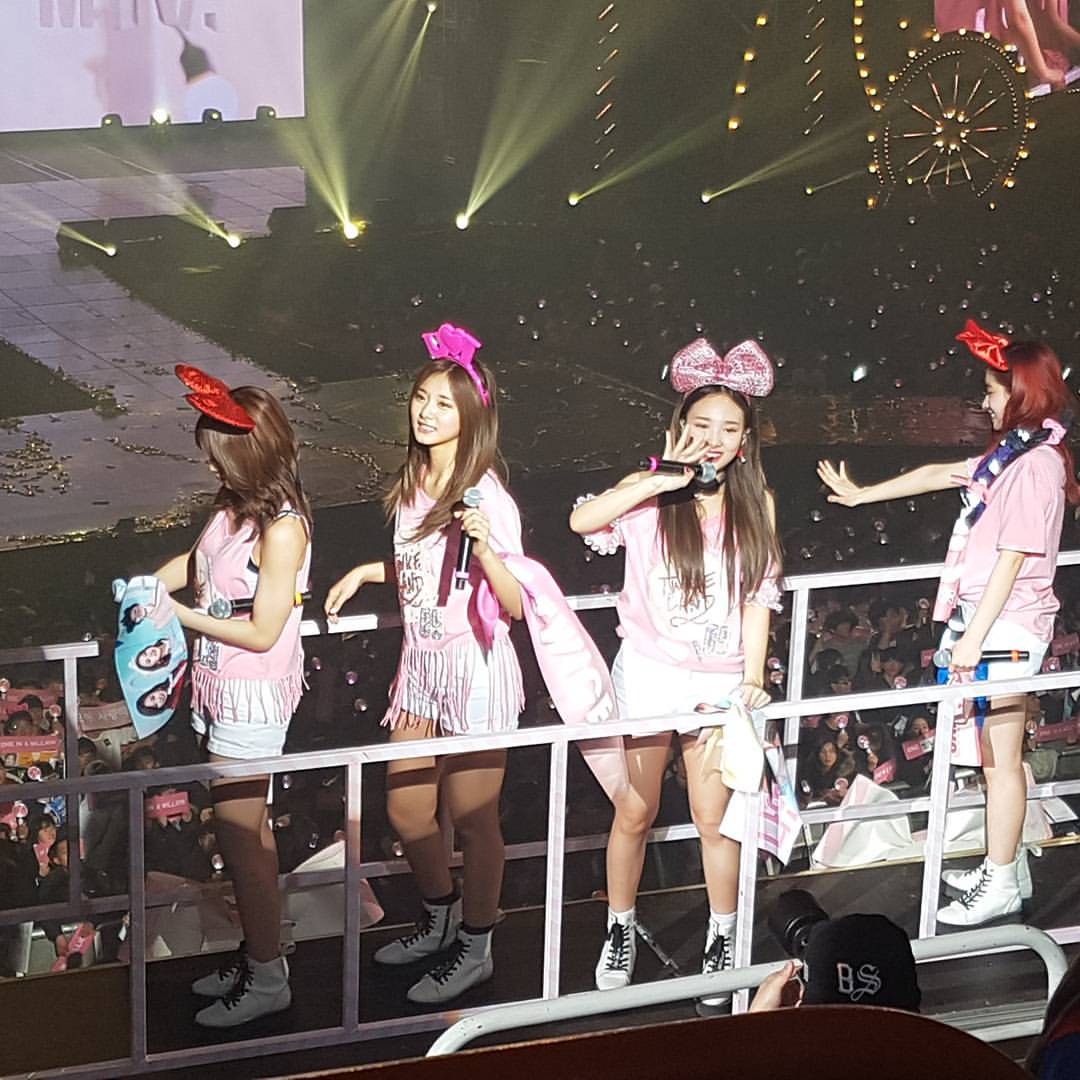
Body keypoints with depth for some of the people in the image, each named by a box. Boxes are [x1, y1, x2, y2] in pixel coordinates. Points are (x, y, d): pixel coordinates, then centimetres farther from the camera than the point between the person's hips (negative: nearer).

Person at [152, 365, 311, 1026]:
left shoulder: (282, 529, -23)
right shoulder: (235, 506, 3)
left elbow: (262, 633, -22)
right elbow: (196, 562, 19)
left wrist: (179, 616, -17)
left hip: (254, 696, -8)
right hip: (222, 690, 8)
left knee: (240, 833, 0)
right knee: (246, 828, 17)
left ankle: (267, 979, 12)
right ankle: (258, 955, 30)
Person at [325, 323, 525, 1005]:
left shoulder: (487, 496, -18)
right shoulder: (414, 484, 5)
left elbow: (515, 605, -24)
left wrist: (487, 549, -38)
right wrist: (366, 572, 13)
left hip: (476, 666, -8)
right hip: (421, 662, 8)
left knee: (473, 817, 4)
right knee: (406, 809, 16)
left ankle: (475, 949, 22)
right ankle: (441, 920, 39)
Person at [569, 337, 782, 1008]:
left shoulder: (755, 504, 2)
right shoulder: (651, 491, -7)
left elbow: (759, 598, 3)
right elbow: (582, 521, -26)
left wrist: (753, 678, -4)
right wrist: (663, 480, -28)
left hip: (720, 681, 1)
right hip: (649, 671, -1)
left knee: (714, 818, 5)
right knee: (635, 813, 8)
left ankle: (723, 940, 24)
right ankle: (620, 932, 28)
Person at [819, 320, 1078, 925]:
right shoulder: (1012, 453, 11)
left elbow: (1012, 559, -19)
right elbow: (941, 474, 22)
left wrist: (973, 638, -18)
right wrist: (862, 495, 28)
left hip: (1007, 627, -9)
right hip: (990, 620, 9)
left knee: (1000, 757, -1)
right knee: (997, 753, 16)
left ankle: (1002, 887, 8)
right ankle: (1008, 868, 26)